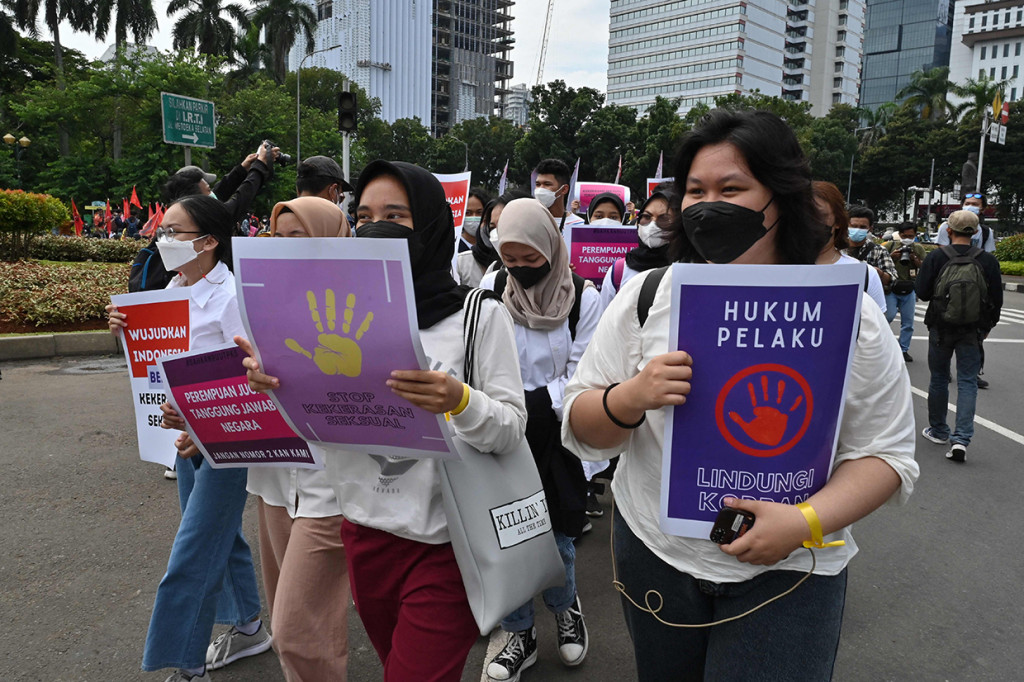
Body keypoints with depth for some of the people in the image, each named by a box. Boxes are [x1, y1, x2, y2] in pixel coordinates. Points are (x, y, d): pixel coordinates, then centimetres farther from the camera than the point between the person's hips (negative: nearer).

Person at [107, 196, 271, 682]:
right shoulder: (174, 290, 6)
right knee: (219, 536, 21)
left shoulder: (232, 296, -19)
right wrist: (125, 329, -4)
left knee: (192, 556, -2)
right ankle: (248, 627, 40)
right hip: (188, 432, 9)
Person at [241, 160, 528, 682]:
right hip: (366, 532, 5)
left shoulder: (480, 315, -9)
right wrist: (276, 385, -16)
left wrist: (459, 400, -33)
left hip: (446, 540, -5)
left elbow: (512, 429, -13)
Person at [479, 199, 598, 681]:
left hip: (555, 434, -1)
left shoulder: (582, 298, -7)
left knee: (555, 535, 7)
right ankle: (519, 633, 29)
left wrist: (537, 401, -22)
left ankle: (565, 608, 40)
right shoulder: (488, 291, -3)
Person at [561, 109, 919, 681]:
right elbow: (581, 432, -3)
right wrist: (631, 397, -25)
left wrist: (805, 521, -22)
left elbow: (886, 455, -5)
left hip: (787, 572, -1)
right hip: (654, 549, 2)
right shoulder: (647, 296, -6)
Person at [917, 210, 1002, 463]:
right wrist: (987, 326, 15)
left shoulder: (936, 257, -10)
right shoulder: (987, 260, -5)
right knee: (967, 382, 3)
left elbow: (921, 292, -7)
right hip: (972, 332, 1)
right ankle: (961, 439, -7)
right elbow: (996, 299, 1)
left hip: (940, 328, 0)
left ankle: (938, 431, 26)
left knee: (939, 379, 14)